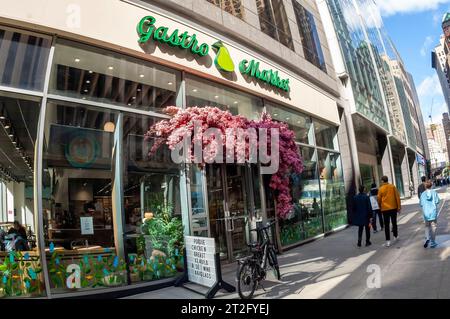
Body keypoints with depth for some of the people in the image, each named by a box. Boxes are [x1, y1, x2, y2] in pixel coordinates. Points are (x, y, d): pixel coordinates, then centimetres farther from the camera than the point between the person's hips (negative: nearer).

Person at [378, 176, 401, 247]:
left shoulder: (381, 189, -4)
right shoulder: (392, 187, -1)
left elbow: (379, 199, 1)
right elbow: (397, 197, -2)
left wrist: (380, 207, 18)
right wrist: (399, 206, 3)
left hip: (385, 209, -2)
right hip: (393, 207, 2)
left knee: (386, 225, 0)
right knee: (394, 222, 19)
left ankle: (388, 241, -5)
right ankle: (396, 236, 32)